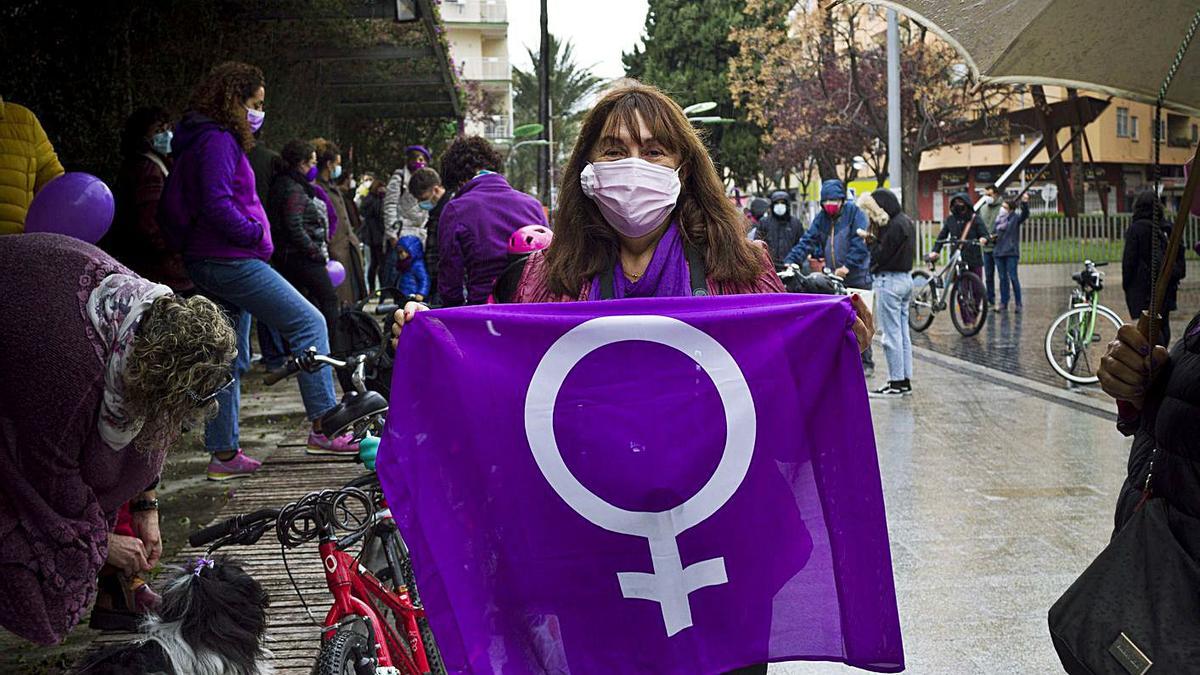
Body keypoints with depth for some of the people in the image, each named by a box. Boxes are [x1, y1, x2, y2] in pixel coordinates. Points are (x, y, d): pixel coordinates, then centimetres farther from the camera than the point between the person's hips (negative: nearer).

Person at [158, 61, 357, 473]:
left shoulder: (196, 141, 19)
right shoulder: (218, 141, -13)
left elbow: (169, 211, 22)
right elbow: (217, 204, -24)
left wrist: (189, 242, 19)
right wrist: (255, 233, -13)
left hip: (207, 265, 11)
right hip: (232, 262, -11)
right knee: (309, 323, -8)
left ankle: (223, 454, 16)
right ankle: (323, 428, -9)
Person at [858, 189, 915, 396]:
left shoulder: (894, 226, -18)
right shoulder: (907, 222, 14)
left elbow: (880, 256, -18)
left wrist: (872, 239, -4)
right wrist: (874, 238, 4)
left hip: (889, 280, -10)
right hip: (906, 278, 10)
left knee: (891, 334, -5)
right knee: (903, 333, 12)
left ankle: (896, 383, -2)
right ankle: (905, 381, 16)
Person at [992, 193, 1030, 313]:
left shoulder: (1015, 218, -2)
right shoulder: (998, 219, 12)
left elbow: (1025, 214, -20)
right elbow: (994, 232, 21)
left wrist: (1024, 203, -37)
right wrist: (991, 236, -1)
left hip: (1011, 253, -5)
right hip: (999, 252, 5)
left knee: (1013, 277, -7)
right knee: (1003, 278, 8)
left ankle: (1019, 303, 0)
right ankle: (1003, 303, 12)